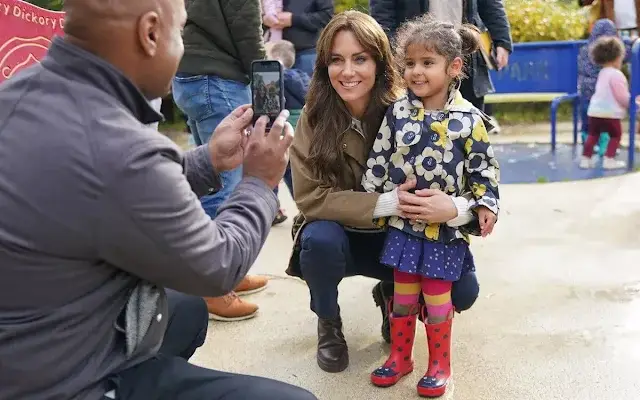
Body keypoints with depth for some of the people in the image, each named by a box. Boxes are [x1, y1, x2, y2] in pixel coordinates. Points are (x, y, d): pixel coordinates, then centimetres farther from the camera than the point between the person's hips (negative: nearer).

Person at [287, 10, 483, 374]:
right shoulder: (315, 118, -18)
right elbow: (311, 197, -24)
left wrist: (456, 209, -41)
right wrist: (387, 203, -35)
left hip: (398, 237, 1)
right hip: (337, 236, 0)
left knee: (463, 291, -20)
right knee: (320, 238, -34)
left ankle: (392, 299, 16)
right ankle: (329, 323, 0)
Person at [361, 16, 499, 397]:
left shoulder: (468, 118, -8)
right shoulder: (397, 112, -2)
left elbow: (483, 165, -1)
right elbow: (379, 159, 5)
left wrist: (486, 204, -8)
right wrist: (368, 201, 6)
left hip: (445, 224, -3)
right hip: (402, 221, 3)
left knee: (437, 298, 6)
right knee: (403, 294, 13)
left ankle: (440, 365, 24)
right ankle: (400, 356, 30)